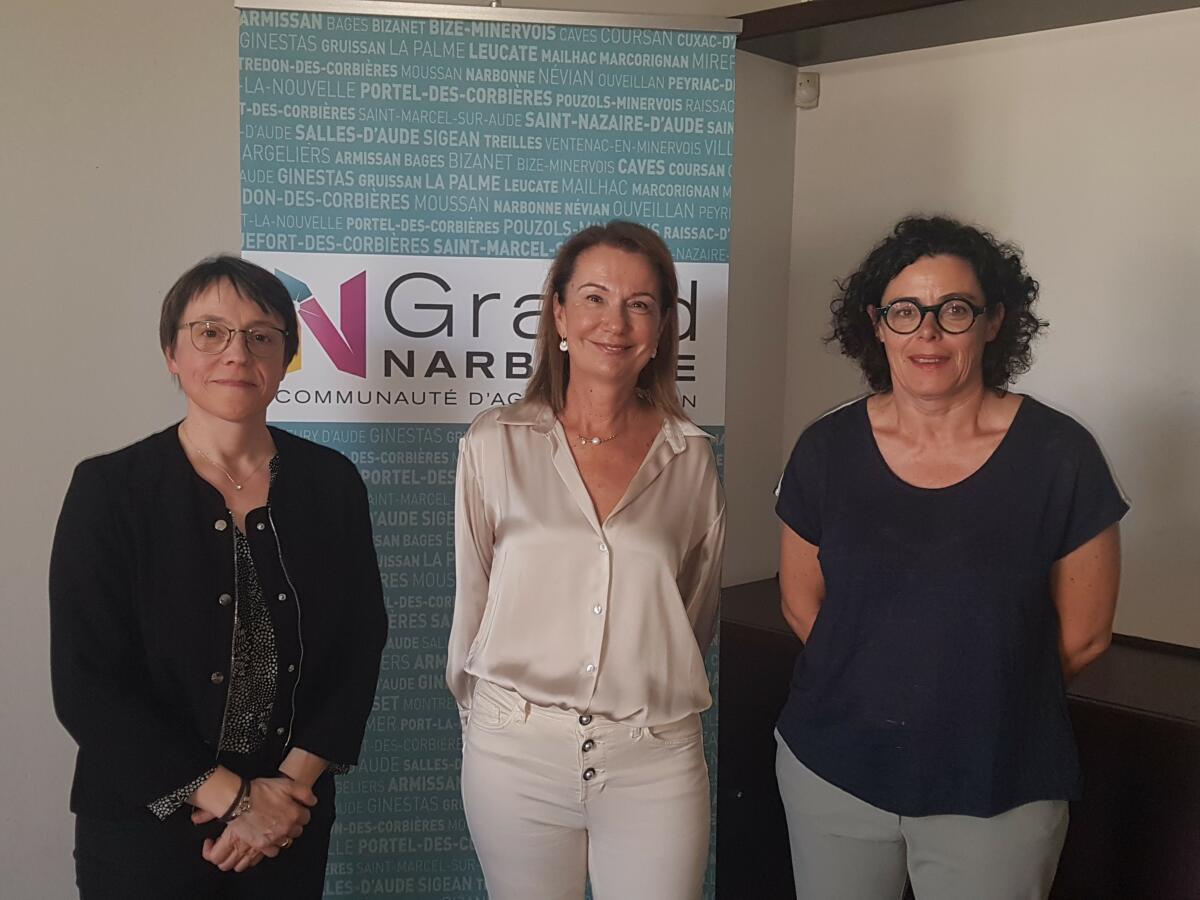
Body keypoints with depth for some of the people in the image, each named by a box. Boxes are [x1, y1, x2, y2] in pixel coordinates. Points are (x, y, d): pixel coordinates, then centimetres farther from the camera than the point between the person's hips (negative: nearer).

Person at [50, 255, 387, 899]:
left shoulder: (332, 483, -2)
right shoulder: (109, 490, -9)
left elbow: (359, 645, 0)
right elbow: (85, 684, -12)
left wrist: (294, 781, -10)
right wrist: (235, 798, -14)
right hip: (146, 829, -2)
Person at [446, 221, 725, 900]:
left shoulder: (690, 457, 1)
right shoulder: (496, 444, -2)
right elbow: (472, 597, 5)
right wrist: (481, 708, 11)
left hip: (656, 762, 1)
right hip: (515, 750, 0)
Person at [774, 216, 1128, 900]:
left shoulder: (1058, 455, -10)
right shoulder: (827, 450, -5)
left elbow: (1083, 636, -2)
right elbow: (802, 605, 5)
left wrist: (984, 704, 7)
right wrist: (872, 696, 6)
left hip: (998, 792, -1)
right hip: (833, 772, 2)